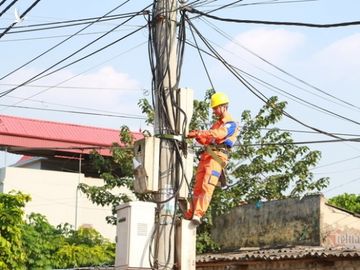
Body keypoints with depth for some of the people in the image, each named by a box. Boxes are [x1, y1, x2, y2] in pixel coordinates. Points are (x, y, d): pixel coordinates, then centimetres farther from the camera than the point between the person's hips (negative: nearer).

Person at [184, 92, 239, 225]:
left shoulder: (231, 124, 0)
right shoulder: (217, 123, 29)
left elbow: (217, 134, -20)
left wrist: (198, 133, -28)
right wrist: (198, 136, 2)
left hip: (217, 156, -9)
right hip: (206, 156, 9)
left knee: (207, 187, -20)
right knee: (197, 187, 3)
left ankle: (198, 214, -30)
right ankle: (190, 214, 2)